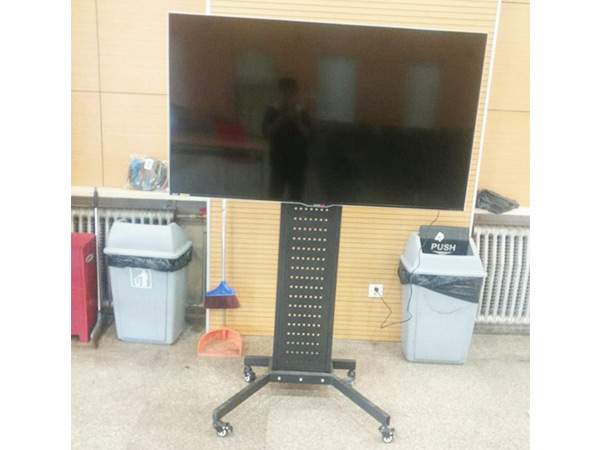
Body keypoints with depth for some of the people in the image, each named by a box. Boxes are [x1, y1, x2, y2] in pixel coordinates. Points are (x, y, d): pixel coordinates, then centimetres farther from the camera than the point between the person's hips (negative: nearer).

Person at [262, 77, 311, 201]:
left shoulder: (302, 114, 4)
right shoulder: (272, 112, 3)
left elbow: (307, 134, -4)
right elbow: (266, 132, -8)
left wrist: (298, 122, -19)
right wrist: (280, 120, -20)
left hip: (298, 159, 1)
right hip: (279, 158, -1)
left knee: (296, 195, 4)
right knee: (275, 192, -2)